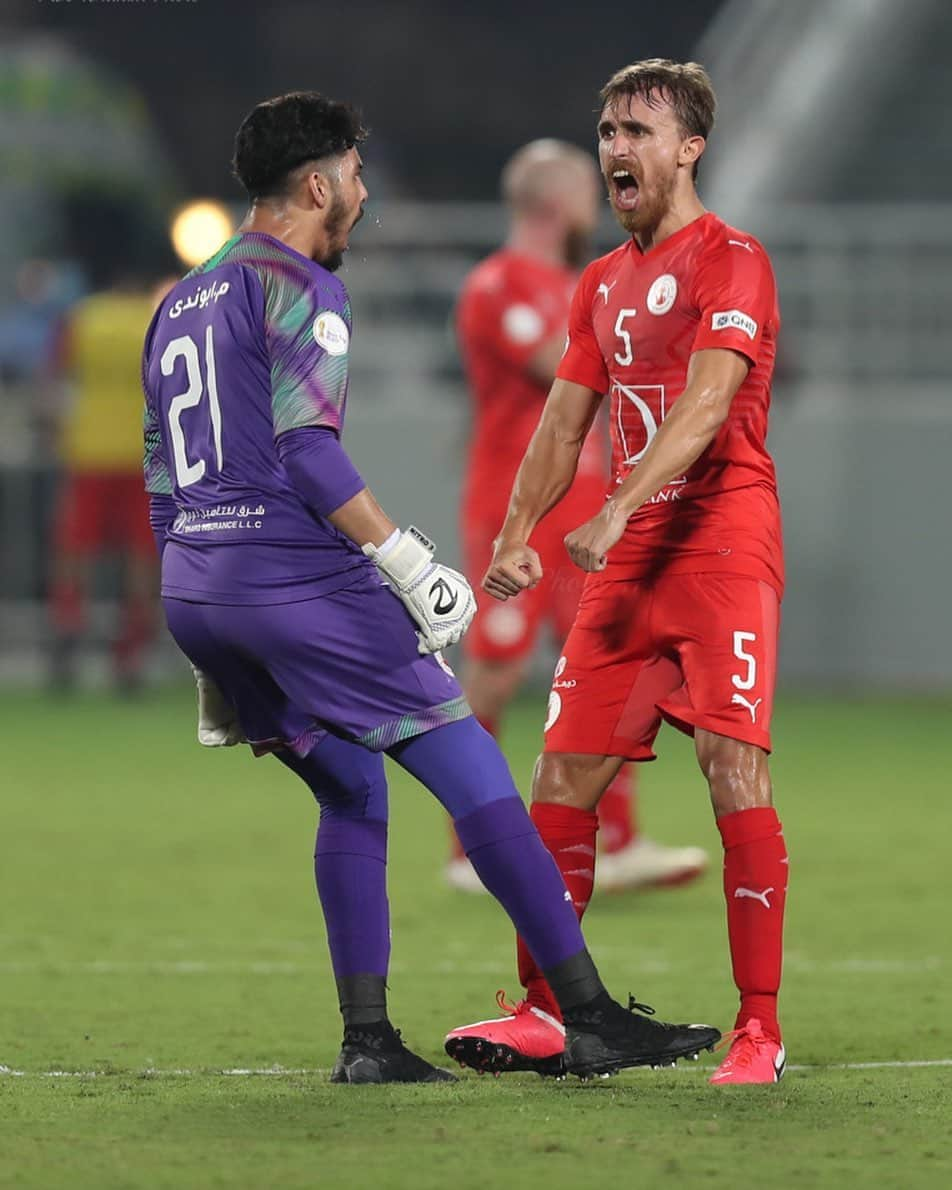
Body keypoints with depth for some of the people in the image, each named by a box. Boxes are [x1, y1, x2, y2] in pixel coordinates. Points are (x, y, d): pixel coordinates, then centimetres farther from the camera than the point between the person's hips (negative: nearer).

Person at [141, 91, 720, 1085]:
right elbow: (306, 450, -18)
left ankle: (366, 1040, 9)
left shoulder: (179, 306, 21)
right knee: (476, 777, -4)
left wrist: (213, 661, 26)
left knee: (351, 794, 18)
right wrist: (406, 560, -17)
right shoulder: (300, 290, -6)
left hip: (190, 590, 9)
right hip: (298, 579, -9)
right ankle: (590, 1020, -7)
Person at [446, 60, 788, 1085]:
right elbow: (565, 422, 20)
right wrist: (517, 534, 5)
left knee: (734, 771, -14)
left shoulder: (730, 262, -7)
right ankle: (542, 1011, 11)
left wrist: (616, 513, -29)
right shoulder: (602, 285, 18)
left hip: (723, 547, -7)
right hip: (626, 561, 7)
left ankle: (758, 1031, -11)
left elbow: (706, 404, -19)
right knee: (563, 778, 3)